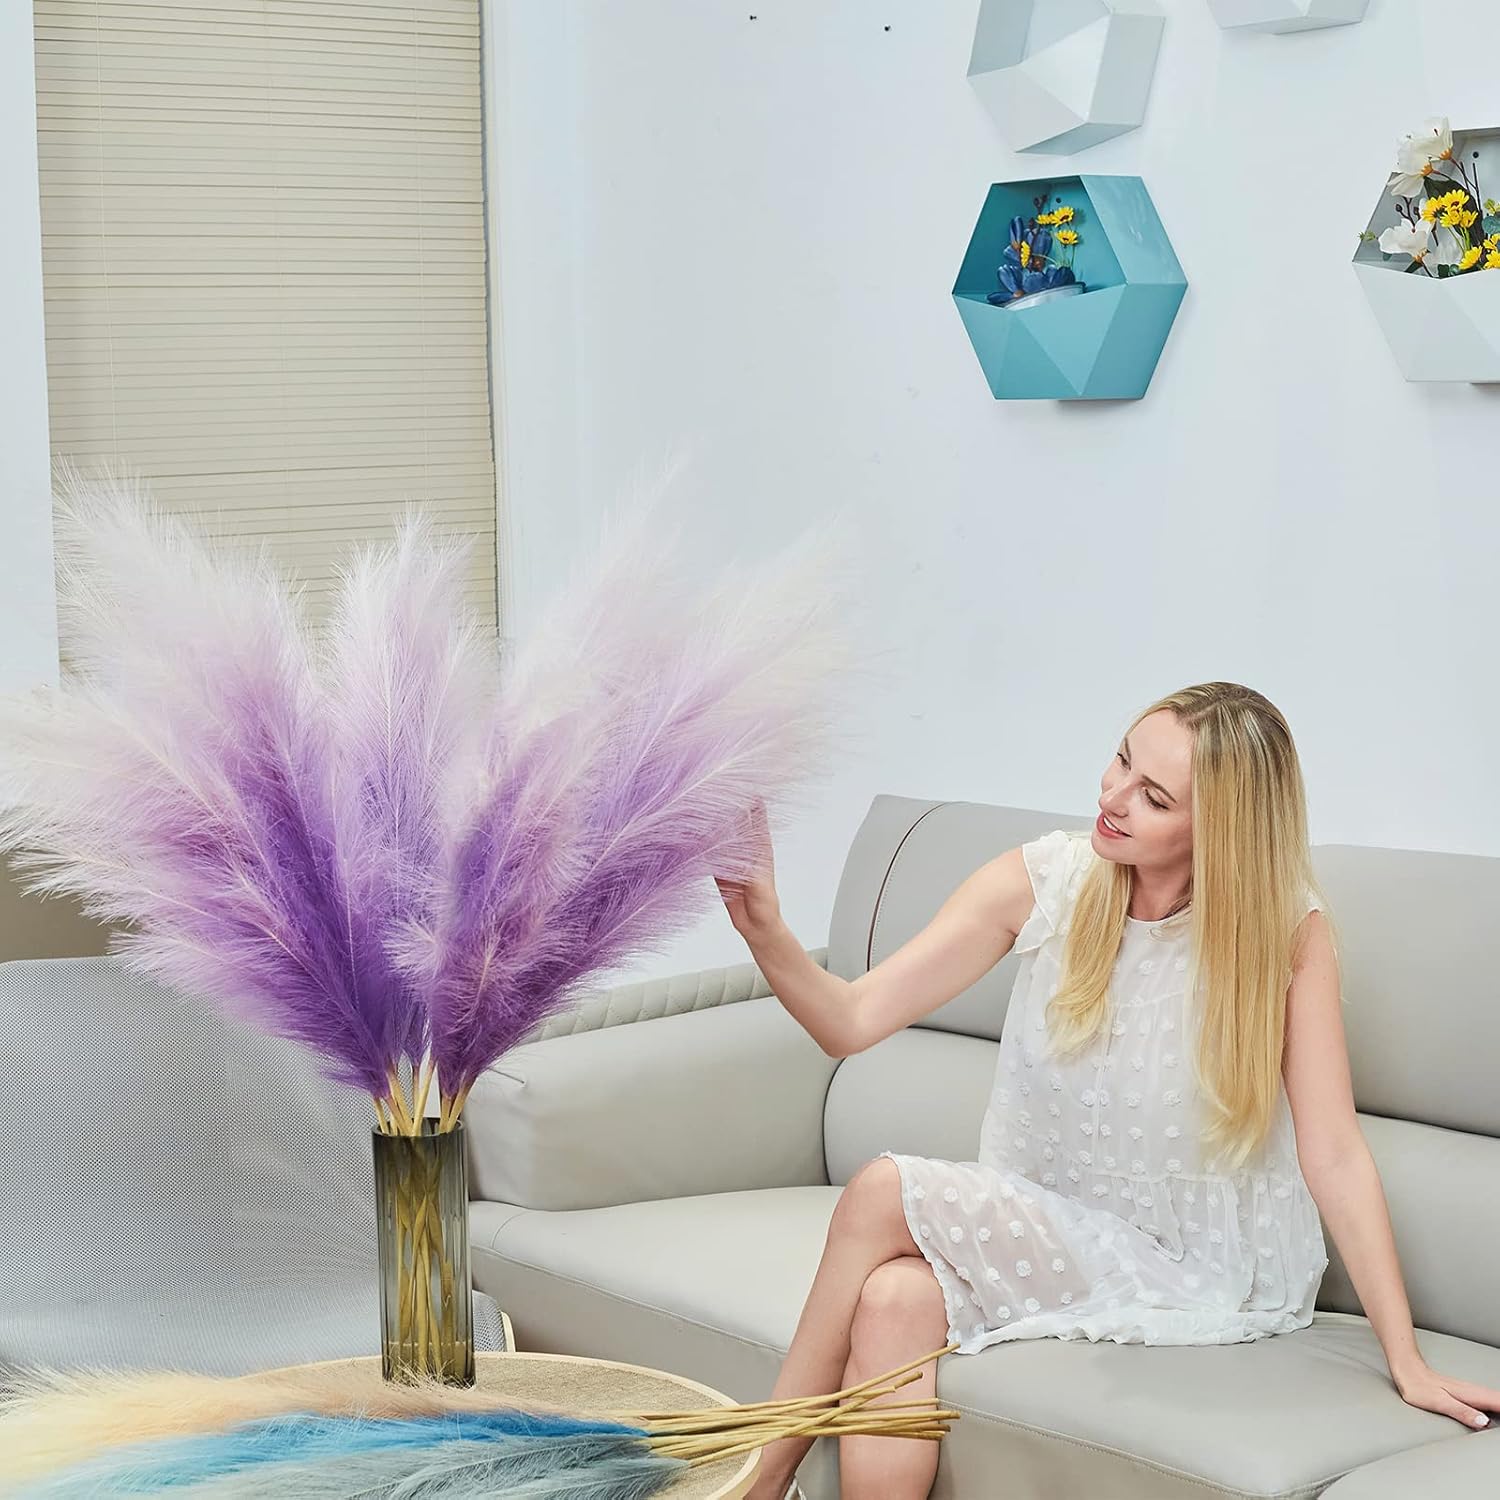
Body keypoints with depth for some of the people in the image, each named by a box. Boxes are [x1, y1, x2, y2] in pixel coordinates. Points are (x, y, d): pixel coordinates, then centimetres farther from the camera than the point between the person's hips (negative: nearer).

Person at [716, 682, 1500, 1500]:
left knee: (881, 1195, -21)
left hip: (1201, 1269, -3)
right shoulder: (1045, 880, -7)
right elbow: (852, 1019, -11)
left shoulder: (1288, 931, -14)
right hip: (1046, 1228, 3)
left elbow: (1333, 1156, -13)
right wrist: (769, 935, -31)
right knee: (894, 1303, -30)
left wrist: (1407, 1363, -17)